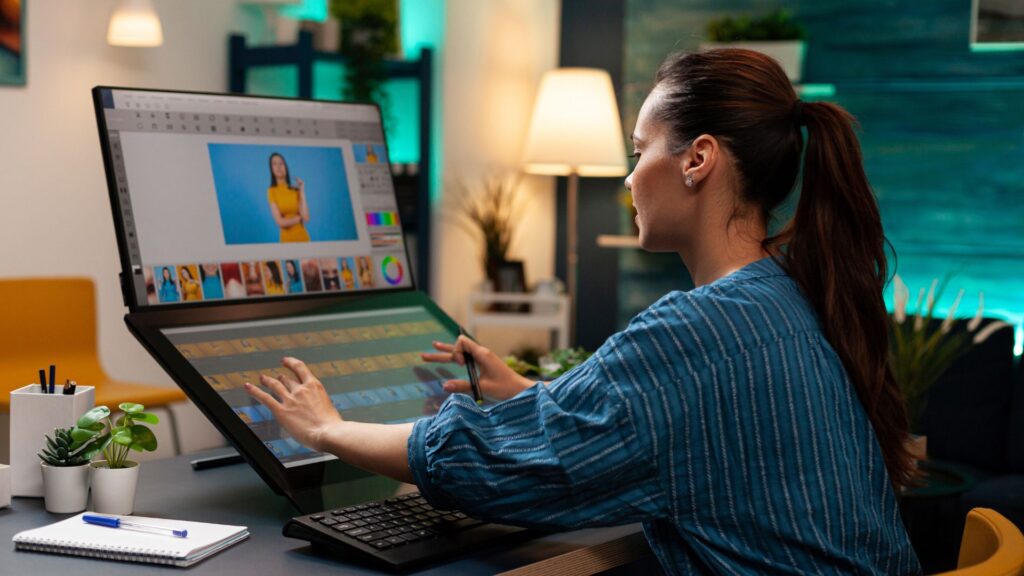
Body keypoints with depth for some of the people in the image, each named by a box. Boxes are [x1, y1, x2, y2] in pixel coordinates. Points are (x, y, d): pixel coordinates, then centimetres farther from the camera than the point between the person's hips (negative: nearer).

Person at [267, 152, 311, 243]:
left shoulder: (296, 190, 4)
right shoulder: (272, 191, -3)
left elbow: (306, 217, -8)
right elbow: (280, 222, -11)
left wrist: (302, 191, -4)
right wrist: (299, 218, 0)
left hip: (303, 237, 2)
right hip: (287, 239, -2)